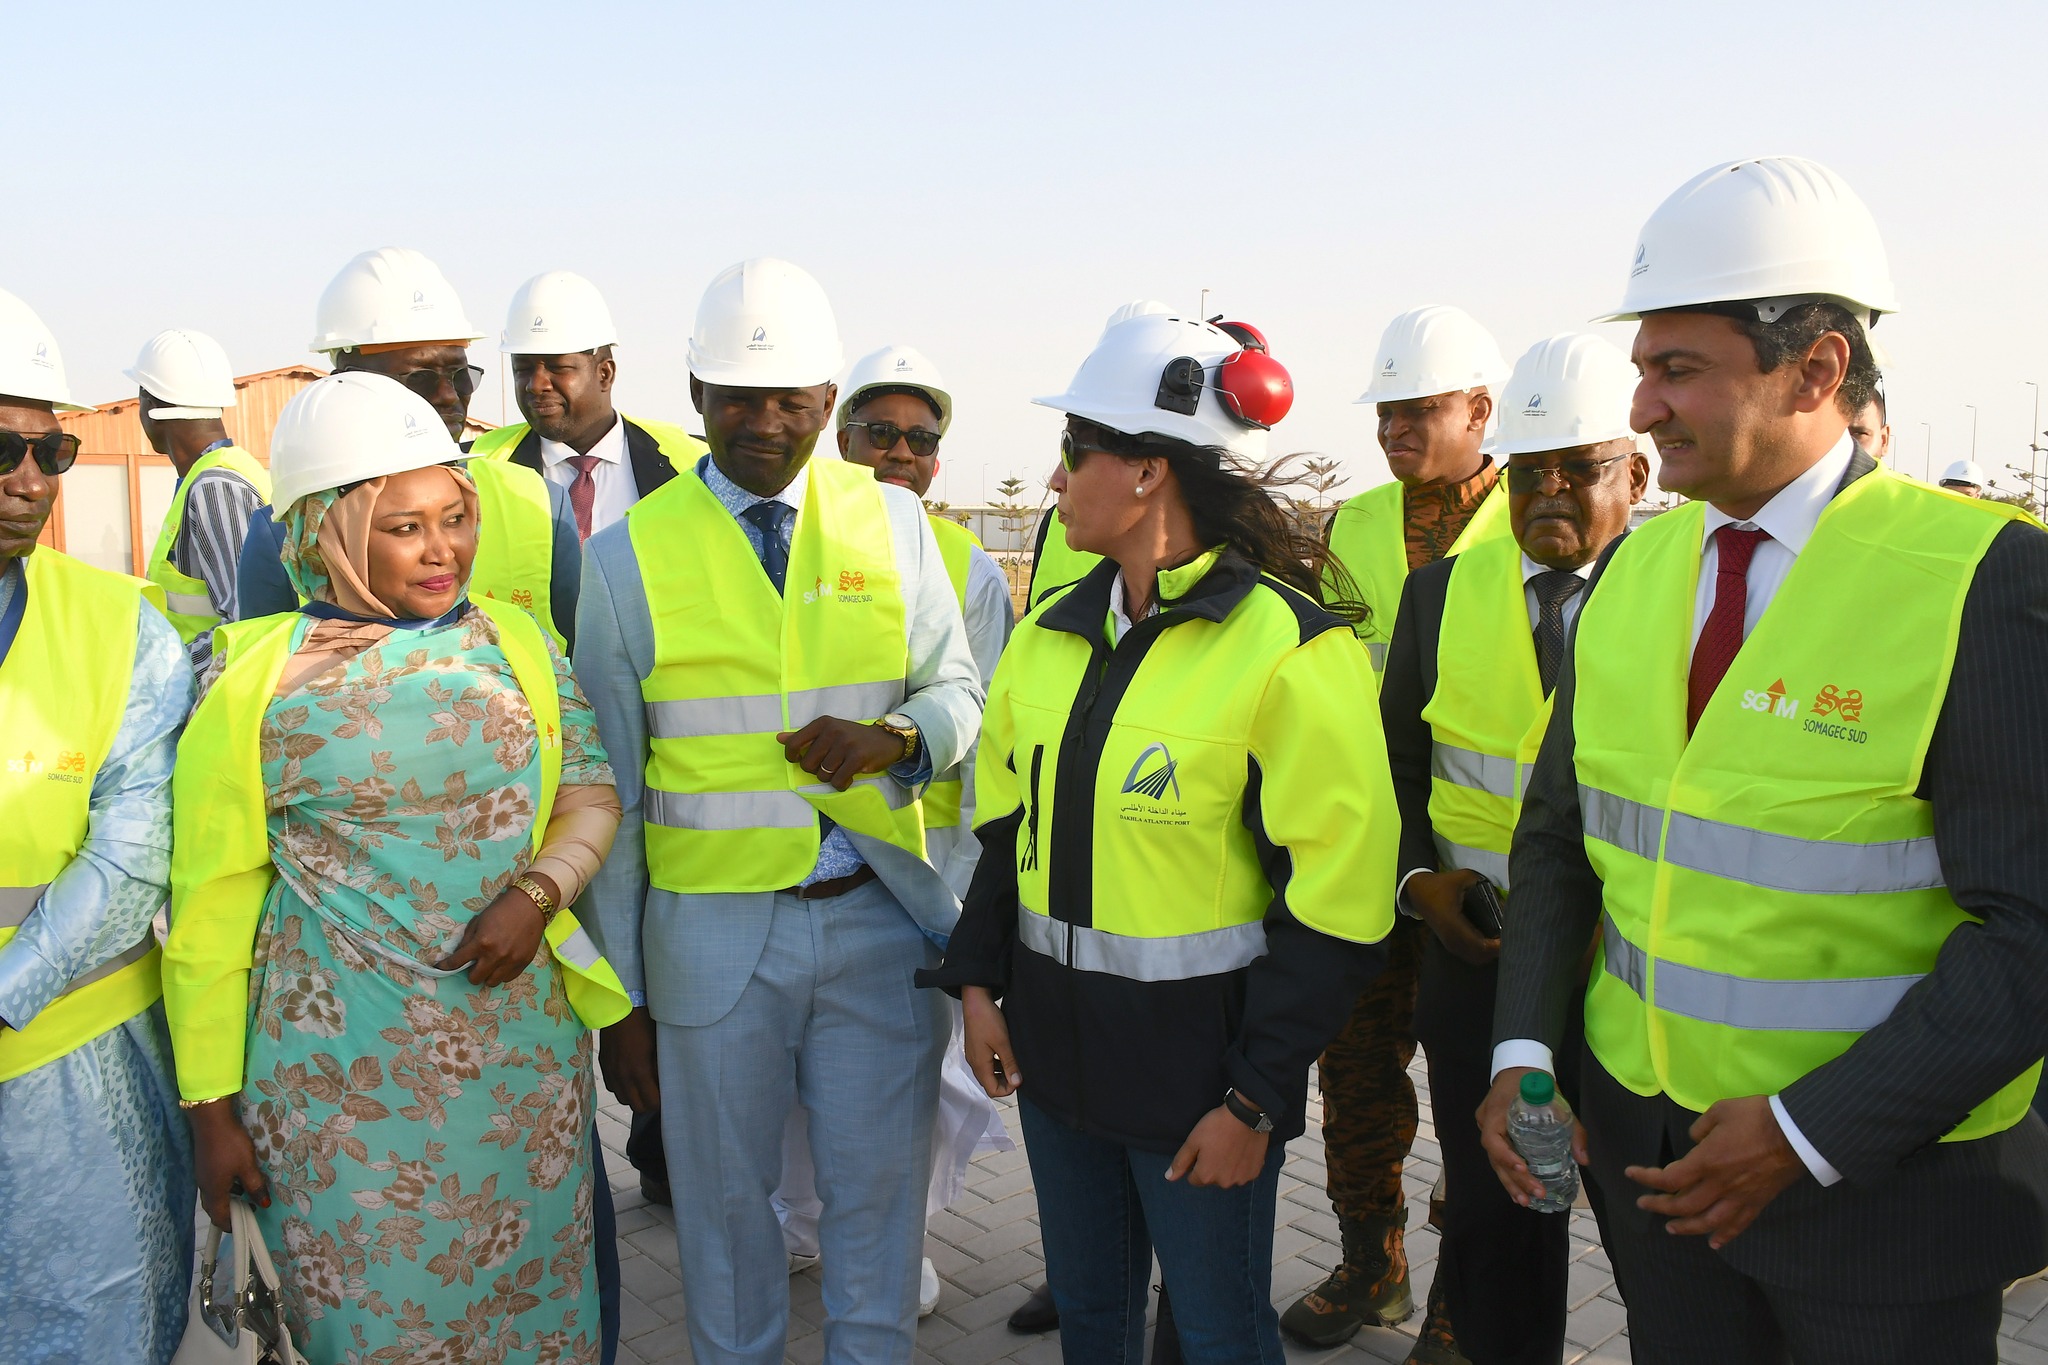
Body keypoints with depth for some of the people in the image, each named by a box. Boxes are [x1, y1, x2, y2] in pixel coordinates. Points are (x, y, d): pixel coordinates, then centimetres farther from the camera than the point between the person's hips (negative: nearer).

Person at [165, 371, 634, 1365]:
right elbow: (210, 909, -3)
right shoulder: (255, 679, -6)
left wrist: (539, 888, -13)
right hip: (340, 1067, -2)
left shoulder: (516, 645, 2)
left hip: (524, 1052, 3)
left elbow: (592, 796, 8)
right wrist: (211, 1105, -1)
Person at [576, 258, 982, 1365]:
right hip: (712, 931, -1)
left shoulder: (893, 521, 3)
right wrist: (619, 994, 1)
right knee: (725, 1206, 15)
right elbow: (610, 788, 0)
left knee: (880, 1199, 13)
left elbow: (957, 690, 11)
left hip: (884, 914, 2)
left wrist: (894, 738, -14)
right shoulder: (627, 552, -2)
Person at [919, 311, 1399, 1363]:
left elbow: (1336, 895, -17)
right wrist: (979, 980, 6)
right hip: (1054, 1041, 6)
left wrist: (1257, 1096, -15)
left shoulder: (1285, 649, -17)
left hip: (1196, 1059, -6)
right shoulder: (1053, 634, 4)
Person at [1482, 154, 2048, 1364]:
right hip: (1650, 1140, 5)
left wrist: (1808, 1134, -19)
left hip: (1886, 1170, -4)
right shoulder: (1632, 567, 2)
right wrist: (1525, 1050, -4)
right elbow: (1559, 833, 7)